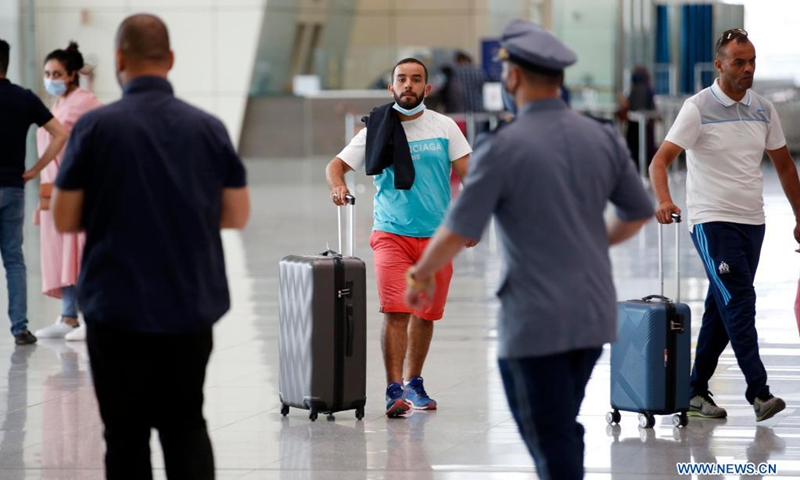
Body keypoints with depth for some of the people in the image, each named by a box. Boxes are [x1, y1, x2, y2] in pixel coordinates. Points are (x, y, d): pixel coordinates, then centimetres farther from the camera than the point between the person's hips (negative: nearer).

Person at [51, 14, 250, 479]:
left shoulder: (95, 126, -8)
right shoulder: (209, 127, 0)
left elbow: (64, 219, -5)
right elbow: (237, 215, 7)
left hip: (119, 306, -2)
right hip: (192, 304, 3)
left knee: (127, 433, 7)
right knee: (186, 425, 14)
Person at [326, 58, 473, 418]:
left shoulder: (444, 128, 3)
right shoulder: (377, 130, 1)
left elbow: (467, 173, 1)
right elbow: (337, 164, 4)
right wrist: (336, 183, -20)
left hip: (436, 235, 2)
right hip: (392, 234, -2)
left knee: (425, 315, 10)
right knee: (396, 311, -15)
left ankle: (414, 384, 26)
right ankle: (394, 391, -13)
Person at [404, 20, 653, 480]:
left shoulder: (502, 148, -15)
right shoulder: (603, 139, 1)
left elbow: (457, 233, -13)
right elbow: (639, 212, 12)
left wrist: (421, 274, 6)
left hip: (535, 321, -6)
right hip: (594, 312, 6)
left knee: (552, 441, 0)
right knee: (561, 425, 21)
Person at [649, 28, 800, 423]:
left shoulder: (763, 110, 8)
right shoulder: (698, 109, -9)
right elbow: (661, 160, -16)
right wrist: (664, 200, -35)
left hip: (752, 223, 6)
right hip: (713, 222, -6)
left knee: (722, 309, 10)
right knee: (739, 304, -15)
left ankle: (696, 390, 18)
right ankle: (758, 392, -17)